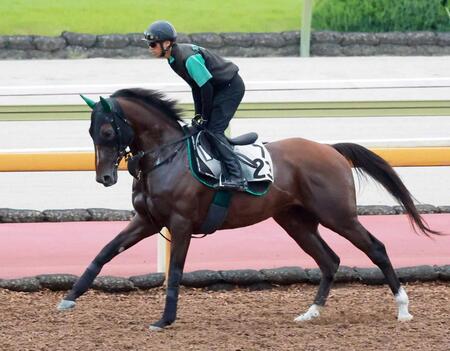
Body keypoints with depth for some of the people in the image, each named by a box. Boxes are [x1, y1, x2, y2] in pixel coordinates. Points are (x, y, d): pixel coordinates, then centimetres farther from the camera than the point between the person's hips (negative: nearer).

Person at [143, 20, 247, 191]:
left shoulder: (189, 59, -28)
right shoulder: (174, 59, 2)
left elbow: (206, 88, -24)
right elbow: (196, 86, 10)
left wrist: (204, 118, -16)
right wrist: (198, 115, 8)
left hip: (231, 87, -10)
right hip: (219, 88, 10)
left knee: (213, 130, -16)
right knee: (202, 127, 9)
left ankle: (236, 178, -19)